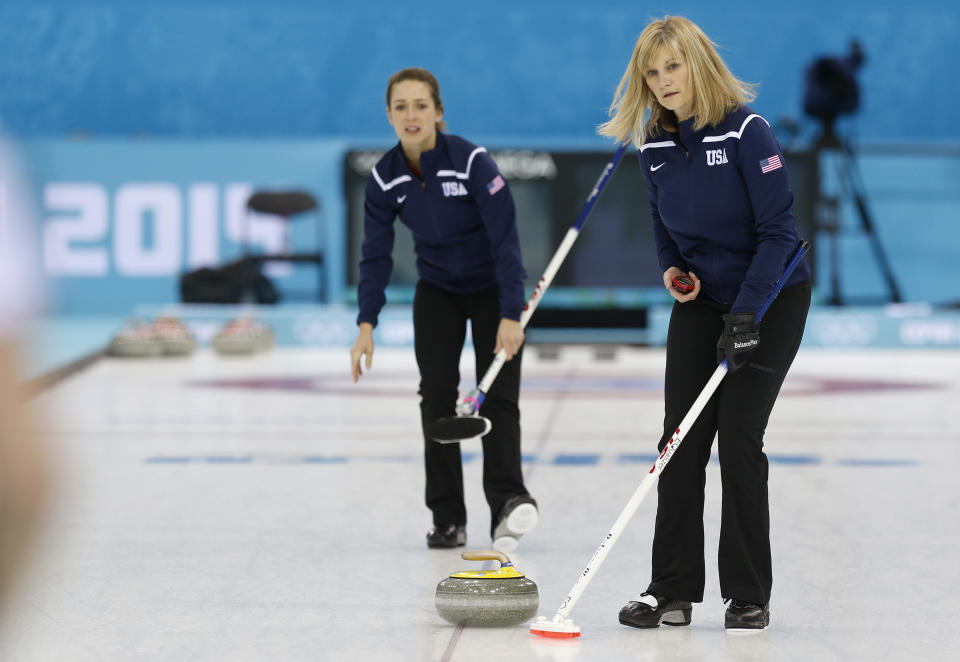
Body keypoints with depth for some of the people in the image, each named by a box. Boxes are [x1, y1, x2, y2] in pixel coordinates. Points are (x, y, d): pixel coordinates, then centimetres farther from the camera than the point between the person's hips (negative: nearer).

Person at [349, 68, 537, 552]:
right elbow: (376, 253, -6)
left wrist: (510, 316, -30)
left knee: (498, 395, -13)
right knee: (436, 394, -5)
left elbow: (505, 239, -25)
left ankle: (508, 502, -21)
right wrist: (366, 324, -15)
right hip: (436, 291, 4)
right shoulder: (385, 177, -13)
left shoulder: (472, 162, -26)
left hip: (492, 289, -3)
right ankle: (447, 517, 0)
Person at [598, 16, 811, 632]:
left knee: (738, 438, -9)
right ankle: (673, 590, 3)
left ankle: (749, 596, 2)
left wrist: (745, 315, -26)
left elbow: (778, 229, -20)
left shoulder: (747, 130, -20)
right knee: (682, 439, -2)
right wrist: (672, 268, -4)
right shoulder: (655, 145, -1)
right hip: (701, 301, 6)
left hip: (771, 299, -5)